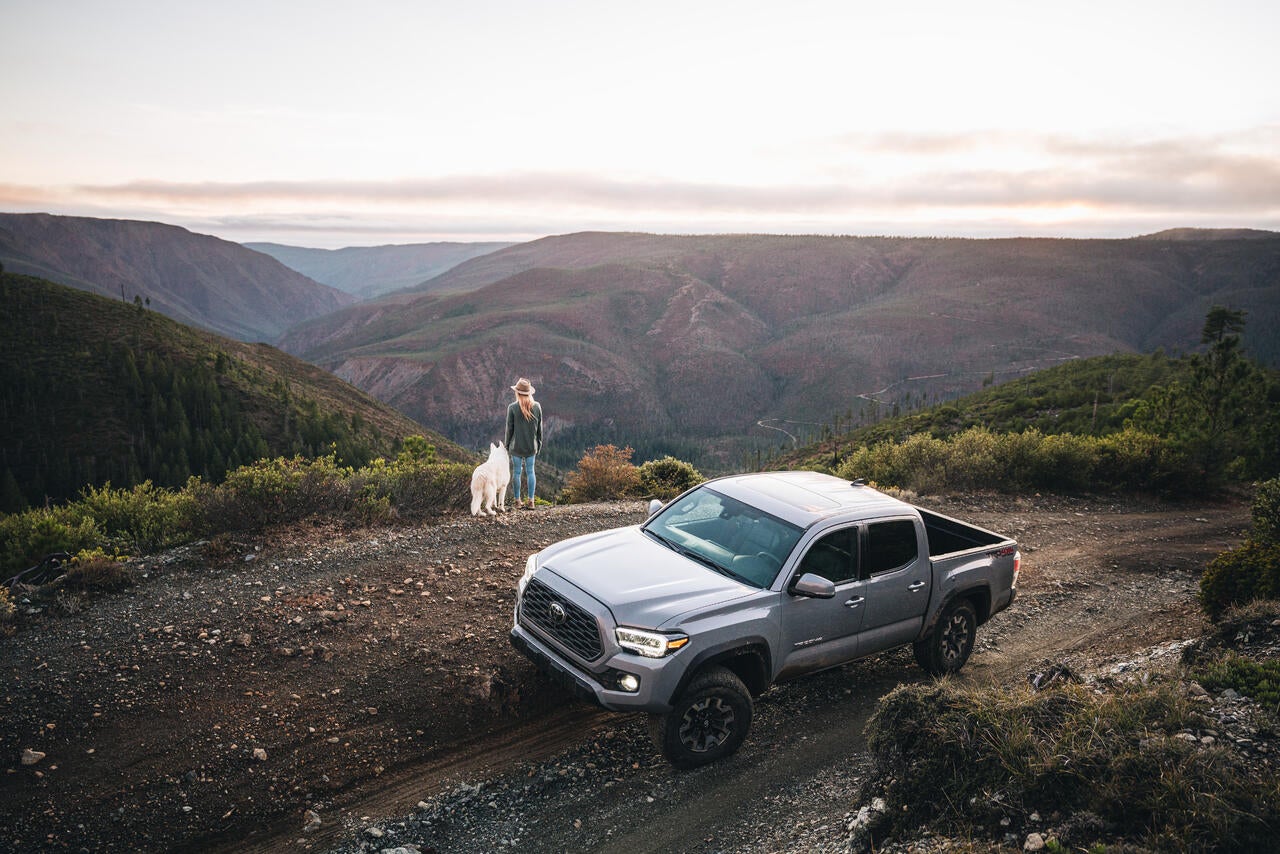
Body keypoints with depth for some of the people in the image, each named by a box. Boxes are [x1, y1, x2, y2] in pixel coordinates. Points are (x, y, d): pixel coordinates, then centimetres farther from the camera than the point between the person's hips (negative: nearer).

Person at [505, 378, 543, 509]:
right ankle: (531, 501, 9)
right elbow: (539, 428, 3)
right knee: (530, 471, 9)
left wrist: (507, 445, 5)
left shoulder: (512, 408, -11)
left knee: (516, 472, 7)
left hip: (516, 446, -2)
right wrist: (539, 443, 14)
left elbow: (509, 429, -6)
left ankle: (517, 501, 11)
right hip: (532, 446, 2)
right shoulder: (537, 406, -3)